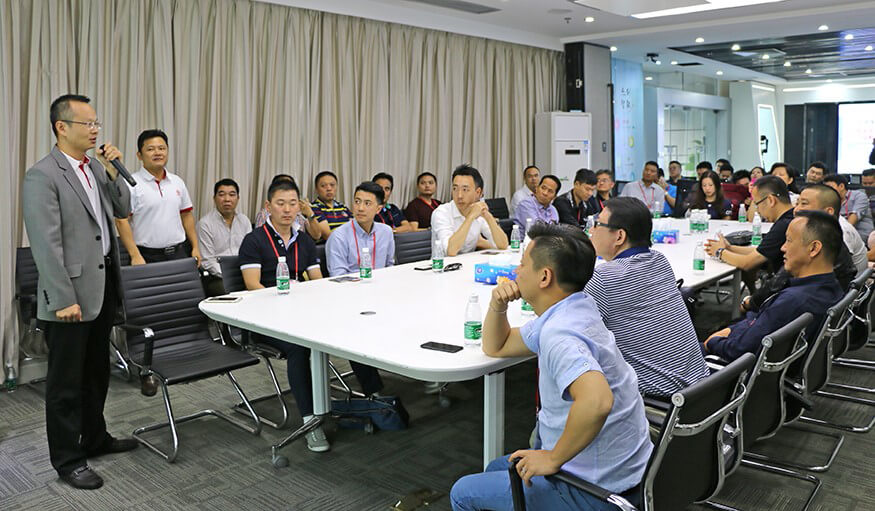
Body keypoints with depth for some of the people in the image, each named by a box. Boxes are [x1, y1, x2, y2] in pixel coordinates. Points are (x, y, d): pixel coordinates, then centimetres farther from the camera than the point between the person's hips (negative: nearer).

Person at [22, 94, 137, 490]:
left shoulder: (96, 167, 9)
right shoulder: (42, 176, -14)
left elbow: (123, 210, 12)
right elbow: (46, 244, -18)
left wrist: (112, 171, -2)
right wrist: (64, 300, -20)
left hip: (103, 288, 8)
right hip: (70, 295, -8)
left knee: (97, 372, 20)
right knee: (66, 381, 6)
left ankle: (94, 438, 36)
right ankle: (67, 459, 19)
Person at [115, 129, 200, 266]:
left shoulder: (178, 182, 11)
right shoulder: (131, 184, -5)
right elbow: (122, 221, -10)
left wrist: (195, 247, 10)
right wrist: (135, 256, -18)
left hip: (178, 253, 4)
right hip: (147, 257, -4)